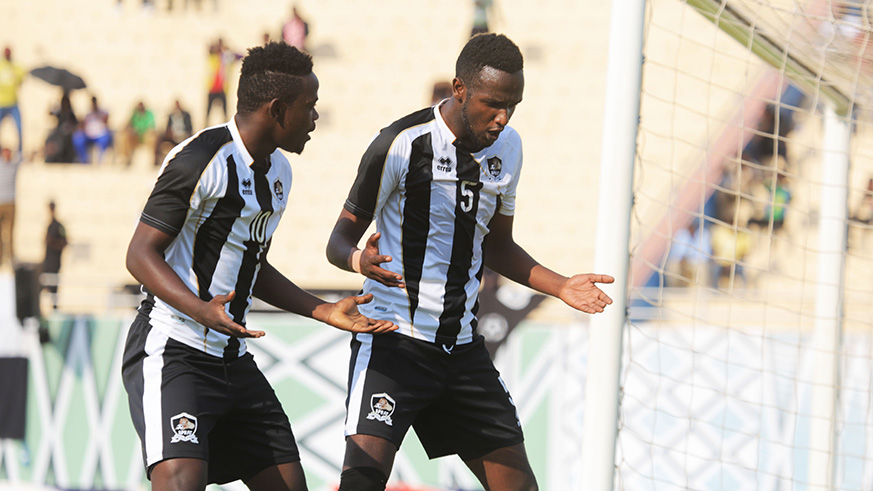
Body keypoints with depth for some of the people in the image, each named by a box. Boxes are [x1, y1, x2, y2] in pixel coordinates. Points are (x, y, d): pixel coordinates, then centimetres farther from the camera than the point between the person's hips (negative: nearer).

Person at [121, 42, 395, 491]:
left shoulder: (278, 171, 14)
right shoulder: (200, 160, -16)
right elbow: (141, 254, -17)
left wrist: (326, 312, 19)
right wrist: (202, 310, -32)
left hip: (233, 360, 9)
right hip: (171, 349, -9)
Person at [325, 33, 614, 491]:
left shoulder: (507, 148, 7)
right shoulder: (402, 144, -14)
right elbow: (341, 237, -8)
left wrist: (561, 287, 5)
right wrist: (360, 260, -32)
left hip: (462, 345, 6)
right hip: (392, 339, -6)